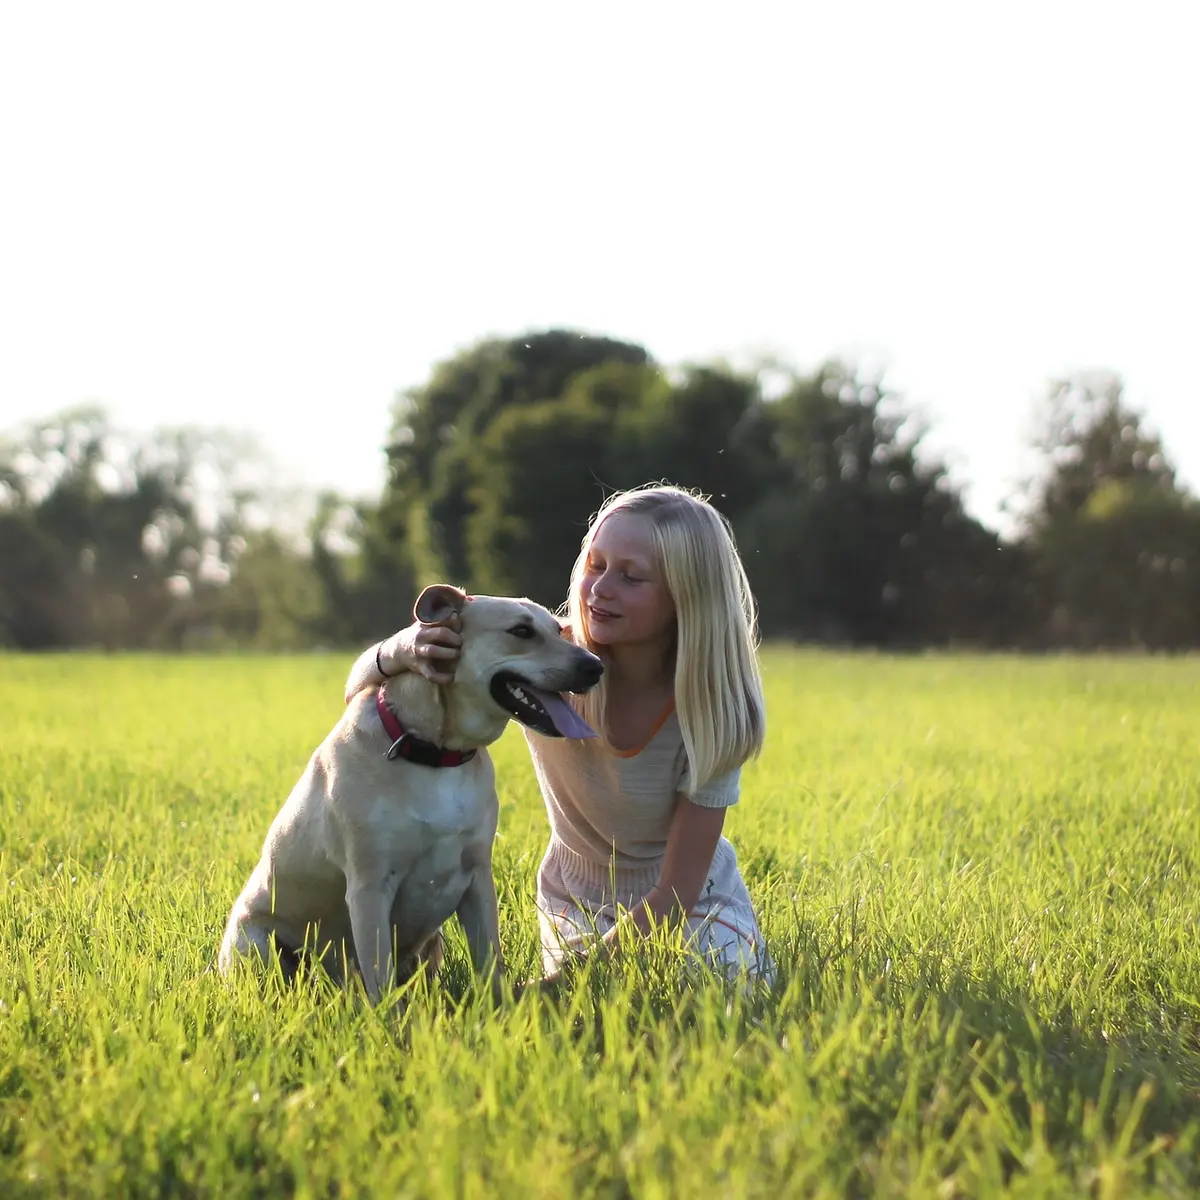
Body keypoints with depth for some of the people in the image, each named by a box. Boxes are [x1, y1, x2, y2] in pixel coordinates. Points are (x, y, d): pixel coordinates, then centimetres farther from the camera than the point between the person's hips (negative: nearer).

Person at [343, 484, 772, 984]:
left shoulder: (712, 705, -25)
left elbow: (676, 891, -21)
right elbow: (361, 693, -20)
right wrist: (400, 650, -44)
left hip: (695, 905, -1)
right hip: (576, 901, 1)